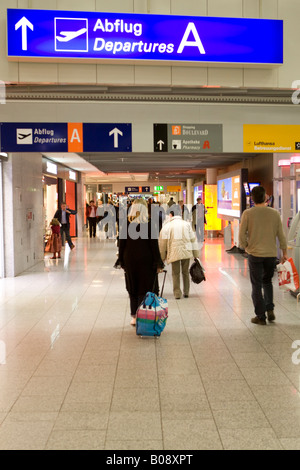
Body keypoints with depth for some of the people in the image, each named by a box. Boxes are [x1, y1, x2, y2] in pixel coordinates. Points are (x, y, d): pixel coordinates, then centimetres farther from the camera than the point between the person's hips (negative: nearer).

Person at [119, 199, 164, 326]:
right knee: (145, 289, 6)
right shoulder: (149, 225, -9)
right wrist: (158, 264, -3)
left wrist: (122, 262, 10)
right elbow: (154, 245, -8)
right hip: (146, 261, -2)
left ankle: (134, 317, 18)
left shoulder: (125, 224, -2)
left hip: (130, 260, 3)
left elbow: (121, 244, 2)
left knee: (132, 290, 13)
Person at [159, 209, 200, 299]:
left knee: (175, 273, 8)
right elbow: (193, 239, 8)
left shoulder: (167, 226, -2)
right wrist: (196, 254, 13)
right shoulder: (187, 224, 6)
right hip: (186, 251, 3)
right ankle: (186, 292, 23)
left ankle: (177, 293, 8)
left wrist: (162, 256, 6)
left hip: (174, 253, -2)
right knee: (185, 272, 16)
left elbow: (162, 242, -2)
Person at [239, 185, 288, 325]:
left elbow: (242, 235, -7)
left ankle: (261, 316, 10)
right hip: (271, 254, 3)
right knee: (267, 282, 23)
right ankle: (270, 309, 14)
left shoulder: (247, 213, -8)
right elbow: (281, 235, 4)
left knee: (257, 286, 6)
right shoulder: (274, 213, -1)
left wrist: (245, 247, 10)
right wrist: (284, 252, 14)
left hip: (255, 254, -3)